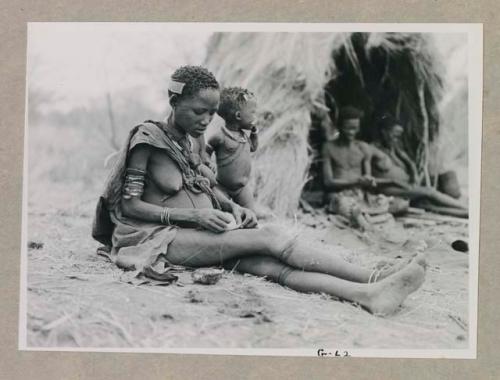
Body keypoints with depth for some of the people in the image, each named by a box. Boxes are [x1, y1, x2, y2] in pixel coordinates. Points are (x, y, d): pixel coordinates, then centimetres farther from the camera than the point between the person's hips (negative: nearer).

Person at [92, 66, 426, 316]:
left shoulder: (191, 141, 13)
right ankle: (373, 278, -29)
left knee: (271, 263, -24)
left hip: (203, 232, 6)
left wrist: (233, 207, 2)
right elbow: (130, 205, -11)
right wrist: (195, 215, -20)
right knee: (272, 236, -25)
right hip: (163, 238, -6)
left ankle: (368, 294, -43)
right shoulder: (148, 138, -8)